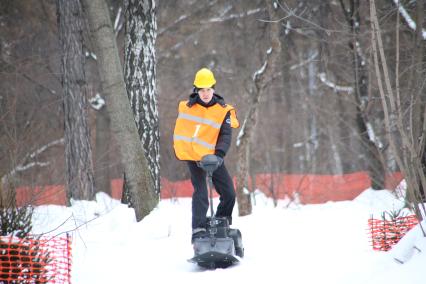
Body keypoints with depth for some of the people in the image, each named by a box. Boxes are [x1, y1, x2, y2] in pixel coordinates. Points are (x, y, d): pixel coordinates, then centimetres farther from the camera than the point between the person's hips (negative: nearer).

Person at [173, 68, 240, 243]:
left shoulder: (224, 110, -3)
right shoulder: (187, 107, 1)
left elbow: (226, 135, -10)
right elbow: (179, 129, 14)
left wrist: (219, 154, -25)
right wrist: (178, 149, 13)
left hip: (213, 158, 2)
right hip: (193, 157, -2)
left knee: (229, 194, 1)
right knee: (200, 193, -17)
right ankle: (198, 230, -20)